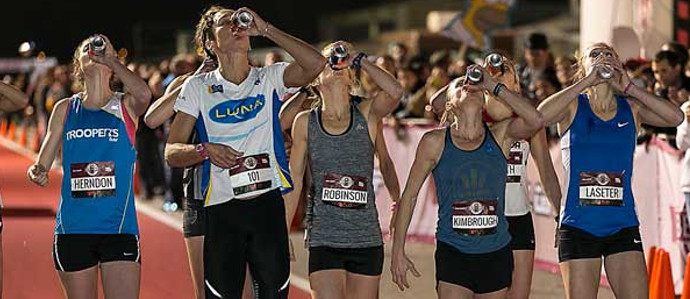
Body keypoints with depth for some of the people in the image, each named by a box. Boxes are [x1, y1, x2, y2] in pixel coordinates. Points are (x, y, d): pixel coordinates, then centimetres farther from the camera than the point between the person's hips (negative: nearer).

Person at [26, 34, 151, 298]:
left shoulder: (126, 106, 4)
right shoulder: (65, 109, 10)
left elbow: (143, 94, -21)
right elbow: (42, 162, 9)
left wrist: (110, 59, -10)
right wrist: (37, 172, -14)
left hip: (119, 227, -2)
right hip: (73, 229, 2)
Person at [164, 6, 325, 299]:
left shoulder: (269, 79, 5)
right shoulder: (197, 87, 4)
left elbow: (315, 64, -15)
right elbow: (171, 152, 2)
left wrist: (265, 29, -11)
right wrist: (205, 150, -18)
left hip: (268, 204, 1)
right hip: (221, 209, 0)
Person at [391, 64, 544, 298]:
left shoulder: (500, 136, 2)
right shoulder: (434, 142, 0)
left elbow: (535, 121, -19)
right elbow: (410, 195, 5)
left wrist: (493, 86, -14)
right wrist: (398, 251, 2)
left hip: (496, 253, 2)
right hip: (453, 253, -2)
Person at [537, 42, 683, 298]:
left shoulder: (631, 108, 8)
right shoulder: (573, 107, 3)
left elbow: (676, 118, -9)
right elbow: (540, 115, -20)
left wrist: (629, 88, -9)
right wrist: (589, 80, -15)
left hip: (623, 226, 2)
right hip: (578, 226, -2)